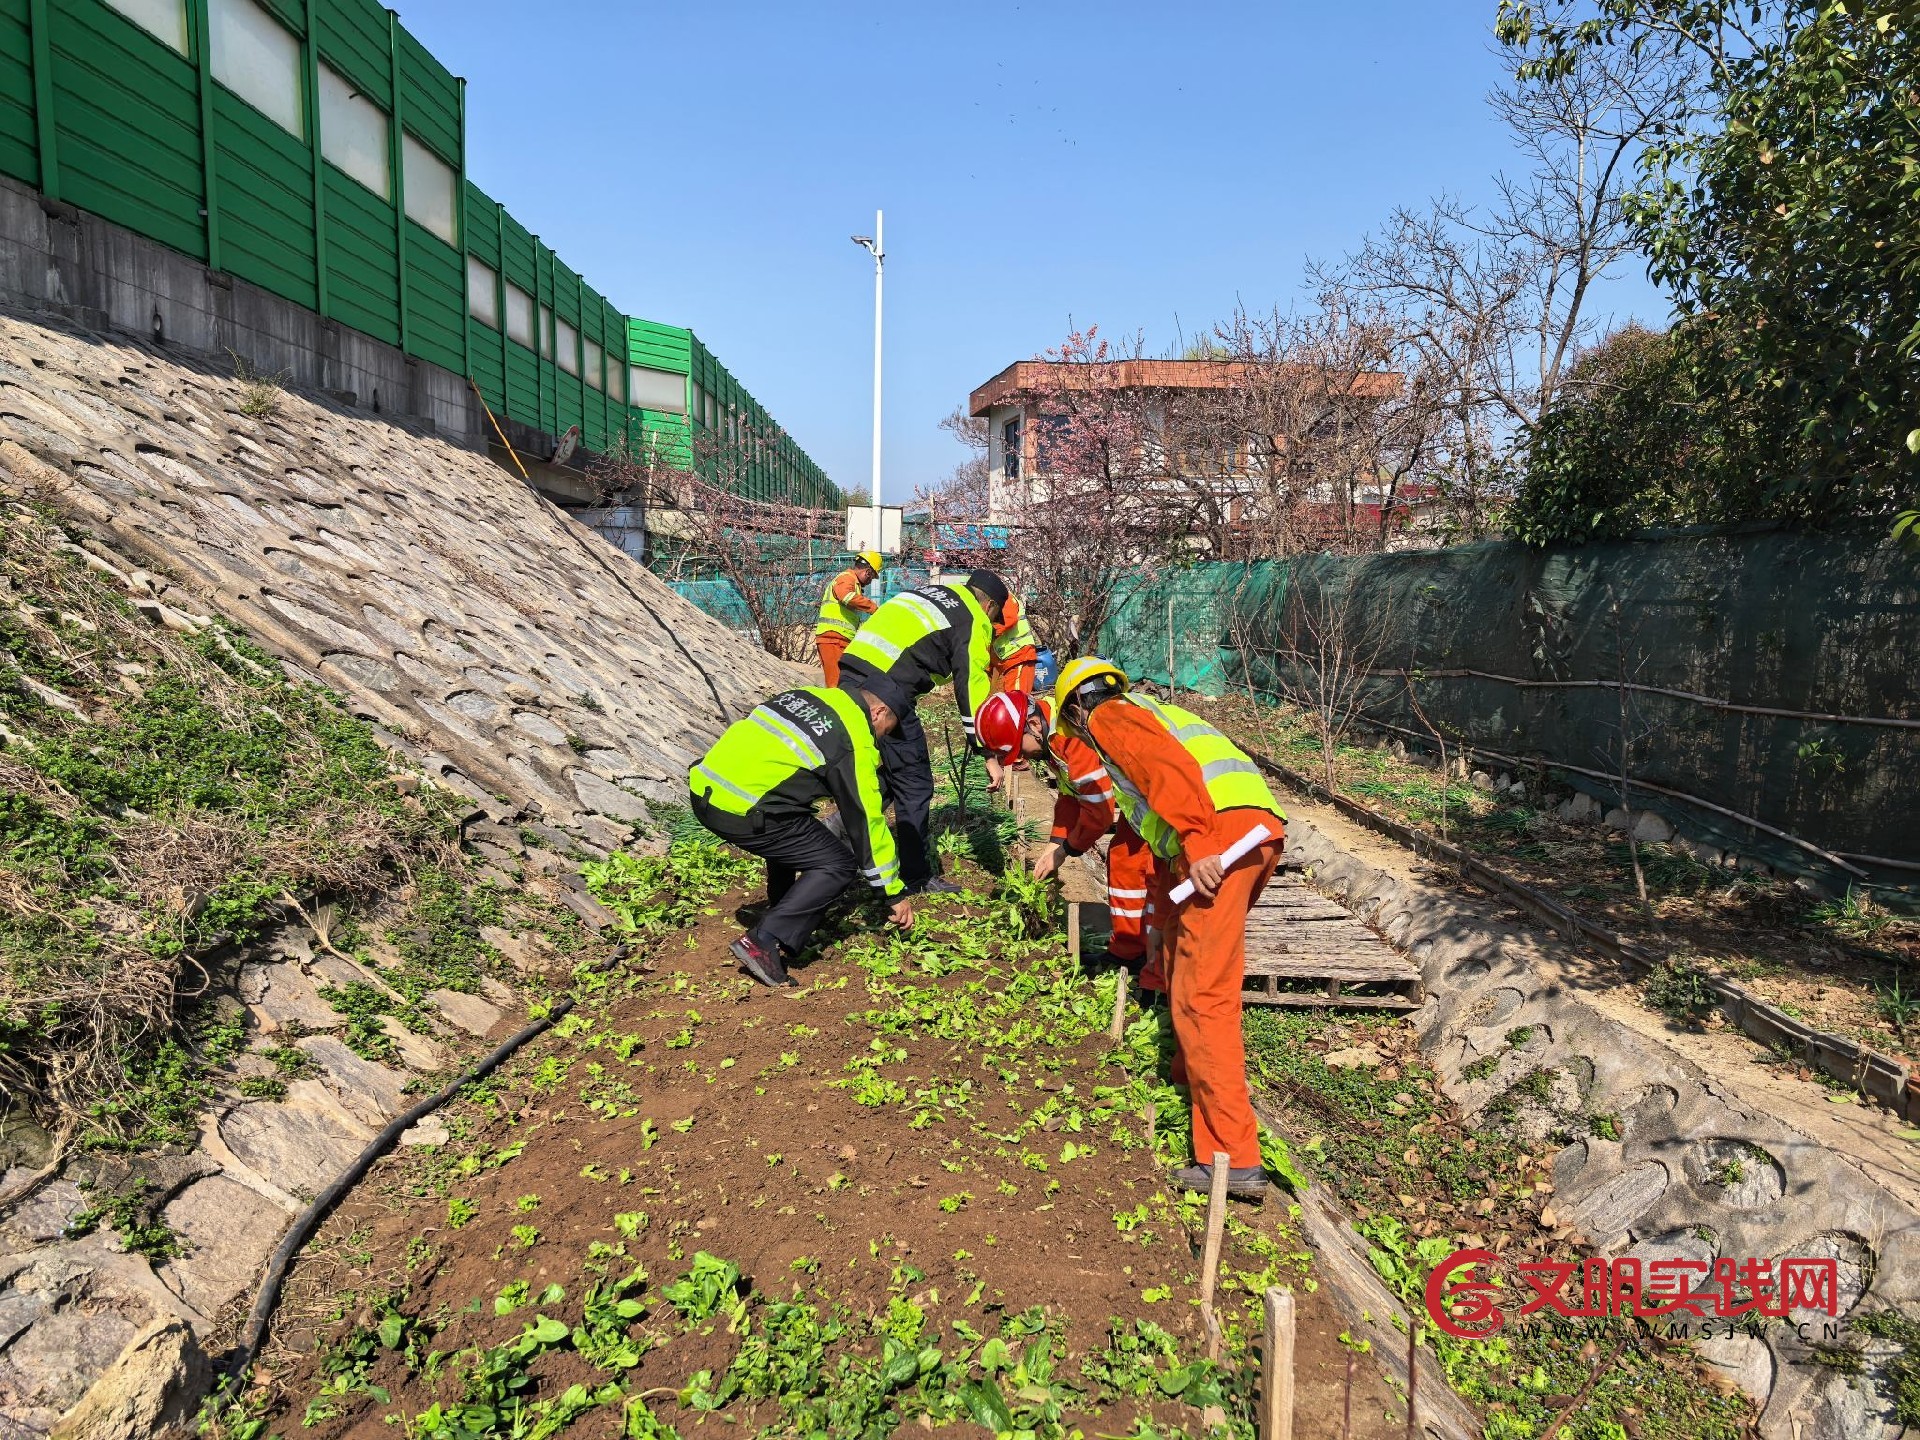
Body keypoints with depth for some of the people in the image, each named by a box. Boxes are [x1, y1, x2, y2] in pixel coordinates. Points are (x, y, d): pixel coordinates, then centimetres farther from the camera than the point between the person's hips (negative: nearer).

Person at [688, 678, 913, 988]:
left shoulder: (808, 694, 16)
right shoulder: (854, 744, -5)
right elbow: (866, 822, -2)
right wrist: (895, 893, 7)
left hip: (704, 788, 9)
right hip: (741, 813, -9)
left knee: (793, 834, 32)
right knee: (839, 865, 1)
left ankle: (782, 911, 34)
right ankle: (765, 942, -6)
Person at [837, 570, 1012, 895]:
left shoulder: (930, 590, 25)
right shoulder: (974, 623, 2)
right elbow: (973, 689, -2)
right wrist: (989, 755, 1)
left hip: (850, 673, 8)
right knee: (914, 787, 4)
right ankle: (916, 880, 12)